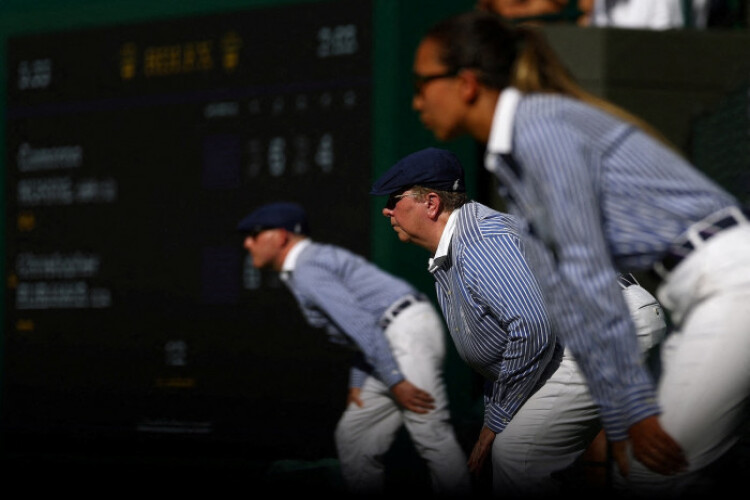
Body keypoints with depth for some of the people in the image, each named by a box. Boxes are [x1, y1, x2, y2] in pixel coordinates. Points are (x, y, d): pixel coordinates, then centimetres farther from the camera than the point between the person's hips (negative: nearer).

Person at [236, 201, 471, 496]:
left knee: (431, 435, -15)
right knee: (353, 437, 10)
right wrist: (357, 383, 19)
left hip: (409, 333, -11)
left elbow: (360, 324, -19)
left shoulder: (306, 272, -10)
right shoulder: (320, 260, 23)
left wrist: (395, 383, -21)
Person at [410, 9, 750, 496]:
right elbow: (563, 294, 16)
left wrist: (635, 407, -17)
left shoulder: (540, 126, -12)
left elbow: (588, 273, -16)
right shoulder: (510, 164, 18)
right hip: (699, 295, 9)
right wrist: (616, 425, 14)